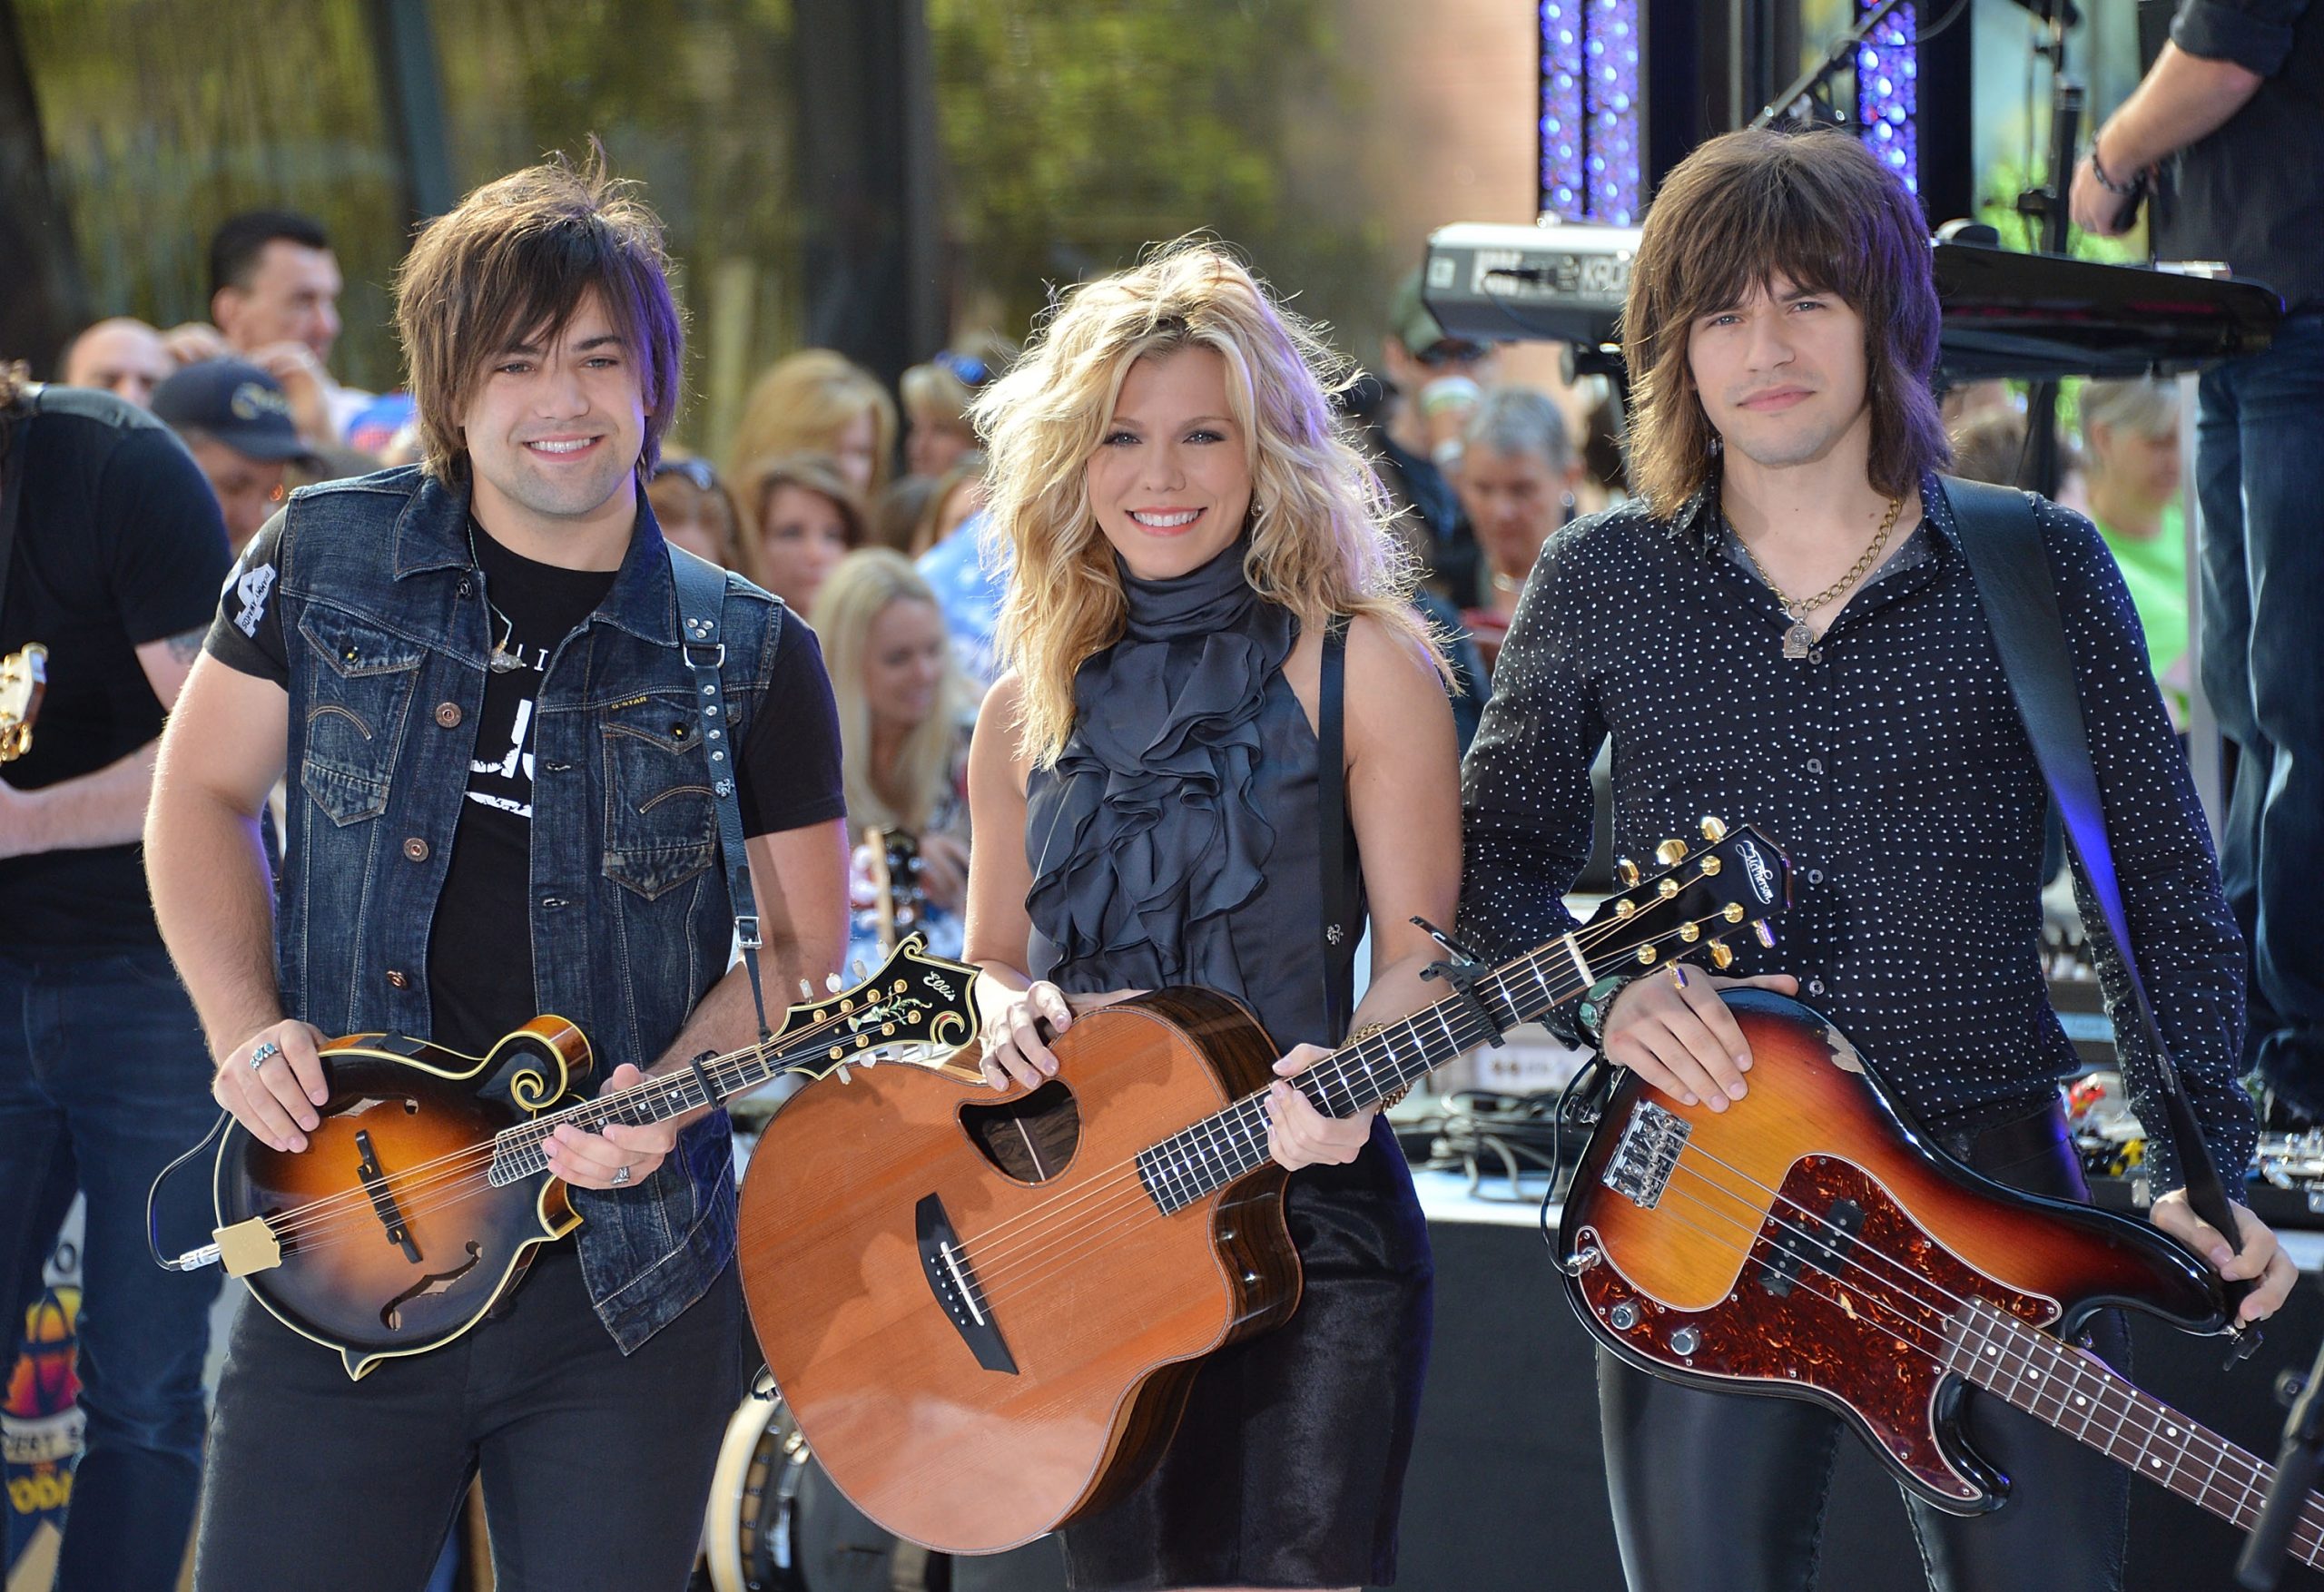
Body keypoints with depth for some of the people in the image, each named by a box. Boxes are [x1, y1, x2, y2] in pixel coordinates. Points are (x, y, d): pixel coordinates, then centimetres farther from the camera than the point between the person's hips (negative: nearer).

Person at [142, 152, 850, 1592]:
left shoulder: (749, 660, 1)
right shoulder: (328, 559, 4)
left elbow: (801, 943, 7)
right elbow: (204, 794, 12)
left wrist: (672, 1098, -11)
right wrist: (246, 1029, -3)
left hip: (630, 1285, 0)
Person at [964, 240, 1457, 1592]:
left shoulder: (1357, 665, 0)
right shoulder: (1031, 708, 12)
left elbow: (1423, 955, -4)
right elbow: (991, 959, 18)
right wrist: (1013, 1010, -5)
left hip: (1309, 1223, -4)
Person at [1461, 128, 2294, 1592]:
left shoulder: (2040, 569, 3)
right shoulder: (1599, 587, 4)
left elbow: (2165, 880, 5)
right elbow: (1496, 855, 12)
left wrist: (2201, 1167, -4)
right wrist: (1604, 990, -9)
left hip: (1995, 1193, 0)